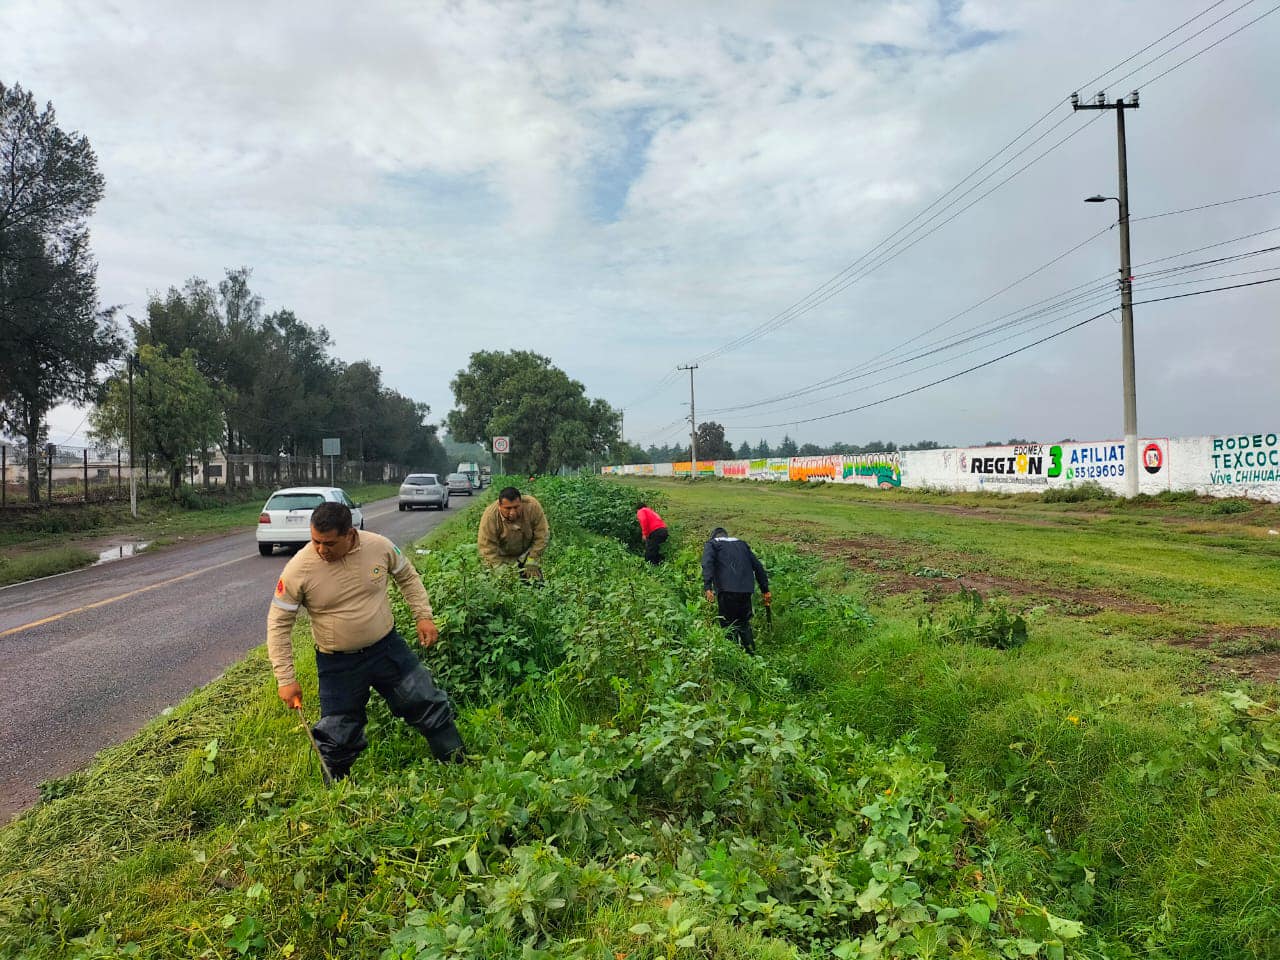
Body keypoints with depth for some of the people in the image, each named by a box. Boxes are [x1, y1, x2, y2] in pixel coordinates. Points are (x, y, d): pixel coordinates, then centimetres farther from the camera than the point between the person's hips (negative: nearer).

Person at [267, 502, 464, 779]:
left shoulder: (379, 546, -14)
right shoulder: (299, 569, -19)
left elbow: (408, 577, 7)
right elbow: (278, 624, -9)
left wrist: (424, 615, 0)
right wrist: (285, 679, -11)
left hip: (387, 648, 2)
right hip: (338, 664, -1)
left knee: (430, 705, 7)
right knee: (337, 738, 8)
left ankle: (460, 767, 27)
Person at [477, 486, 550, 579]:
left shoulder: (533, 506, -28)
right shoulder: (490, 516, -31)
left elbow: (541, 536, -20)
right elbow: (487, 548, -27)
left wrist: (532, 563, -20)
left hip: (527, 554, 2)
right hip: (503, 557, -1)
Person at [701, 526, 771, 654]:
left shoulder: (712, 544, 13)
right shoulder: (742, 544, 27)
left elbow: (708, 564, -7)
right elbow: (758, 566, 21)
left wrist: (708, 588, -18)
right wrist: (765, 590, 21)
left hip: (727, 591, -4)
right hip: (746, 590, 4)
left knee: (728, 625, 3)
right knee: (745, 624, 18)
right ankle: (751, 652, 15)